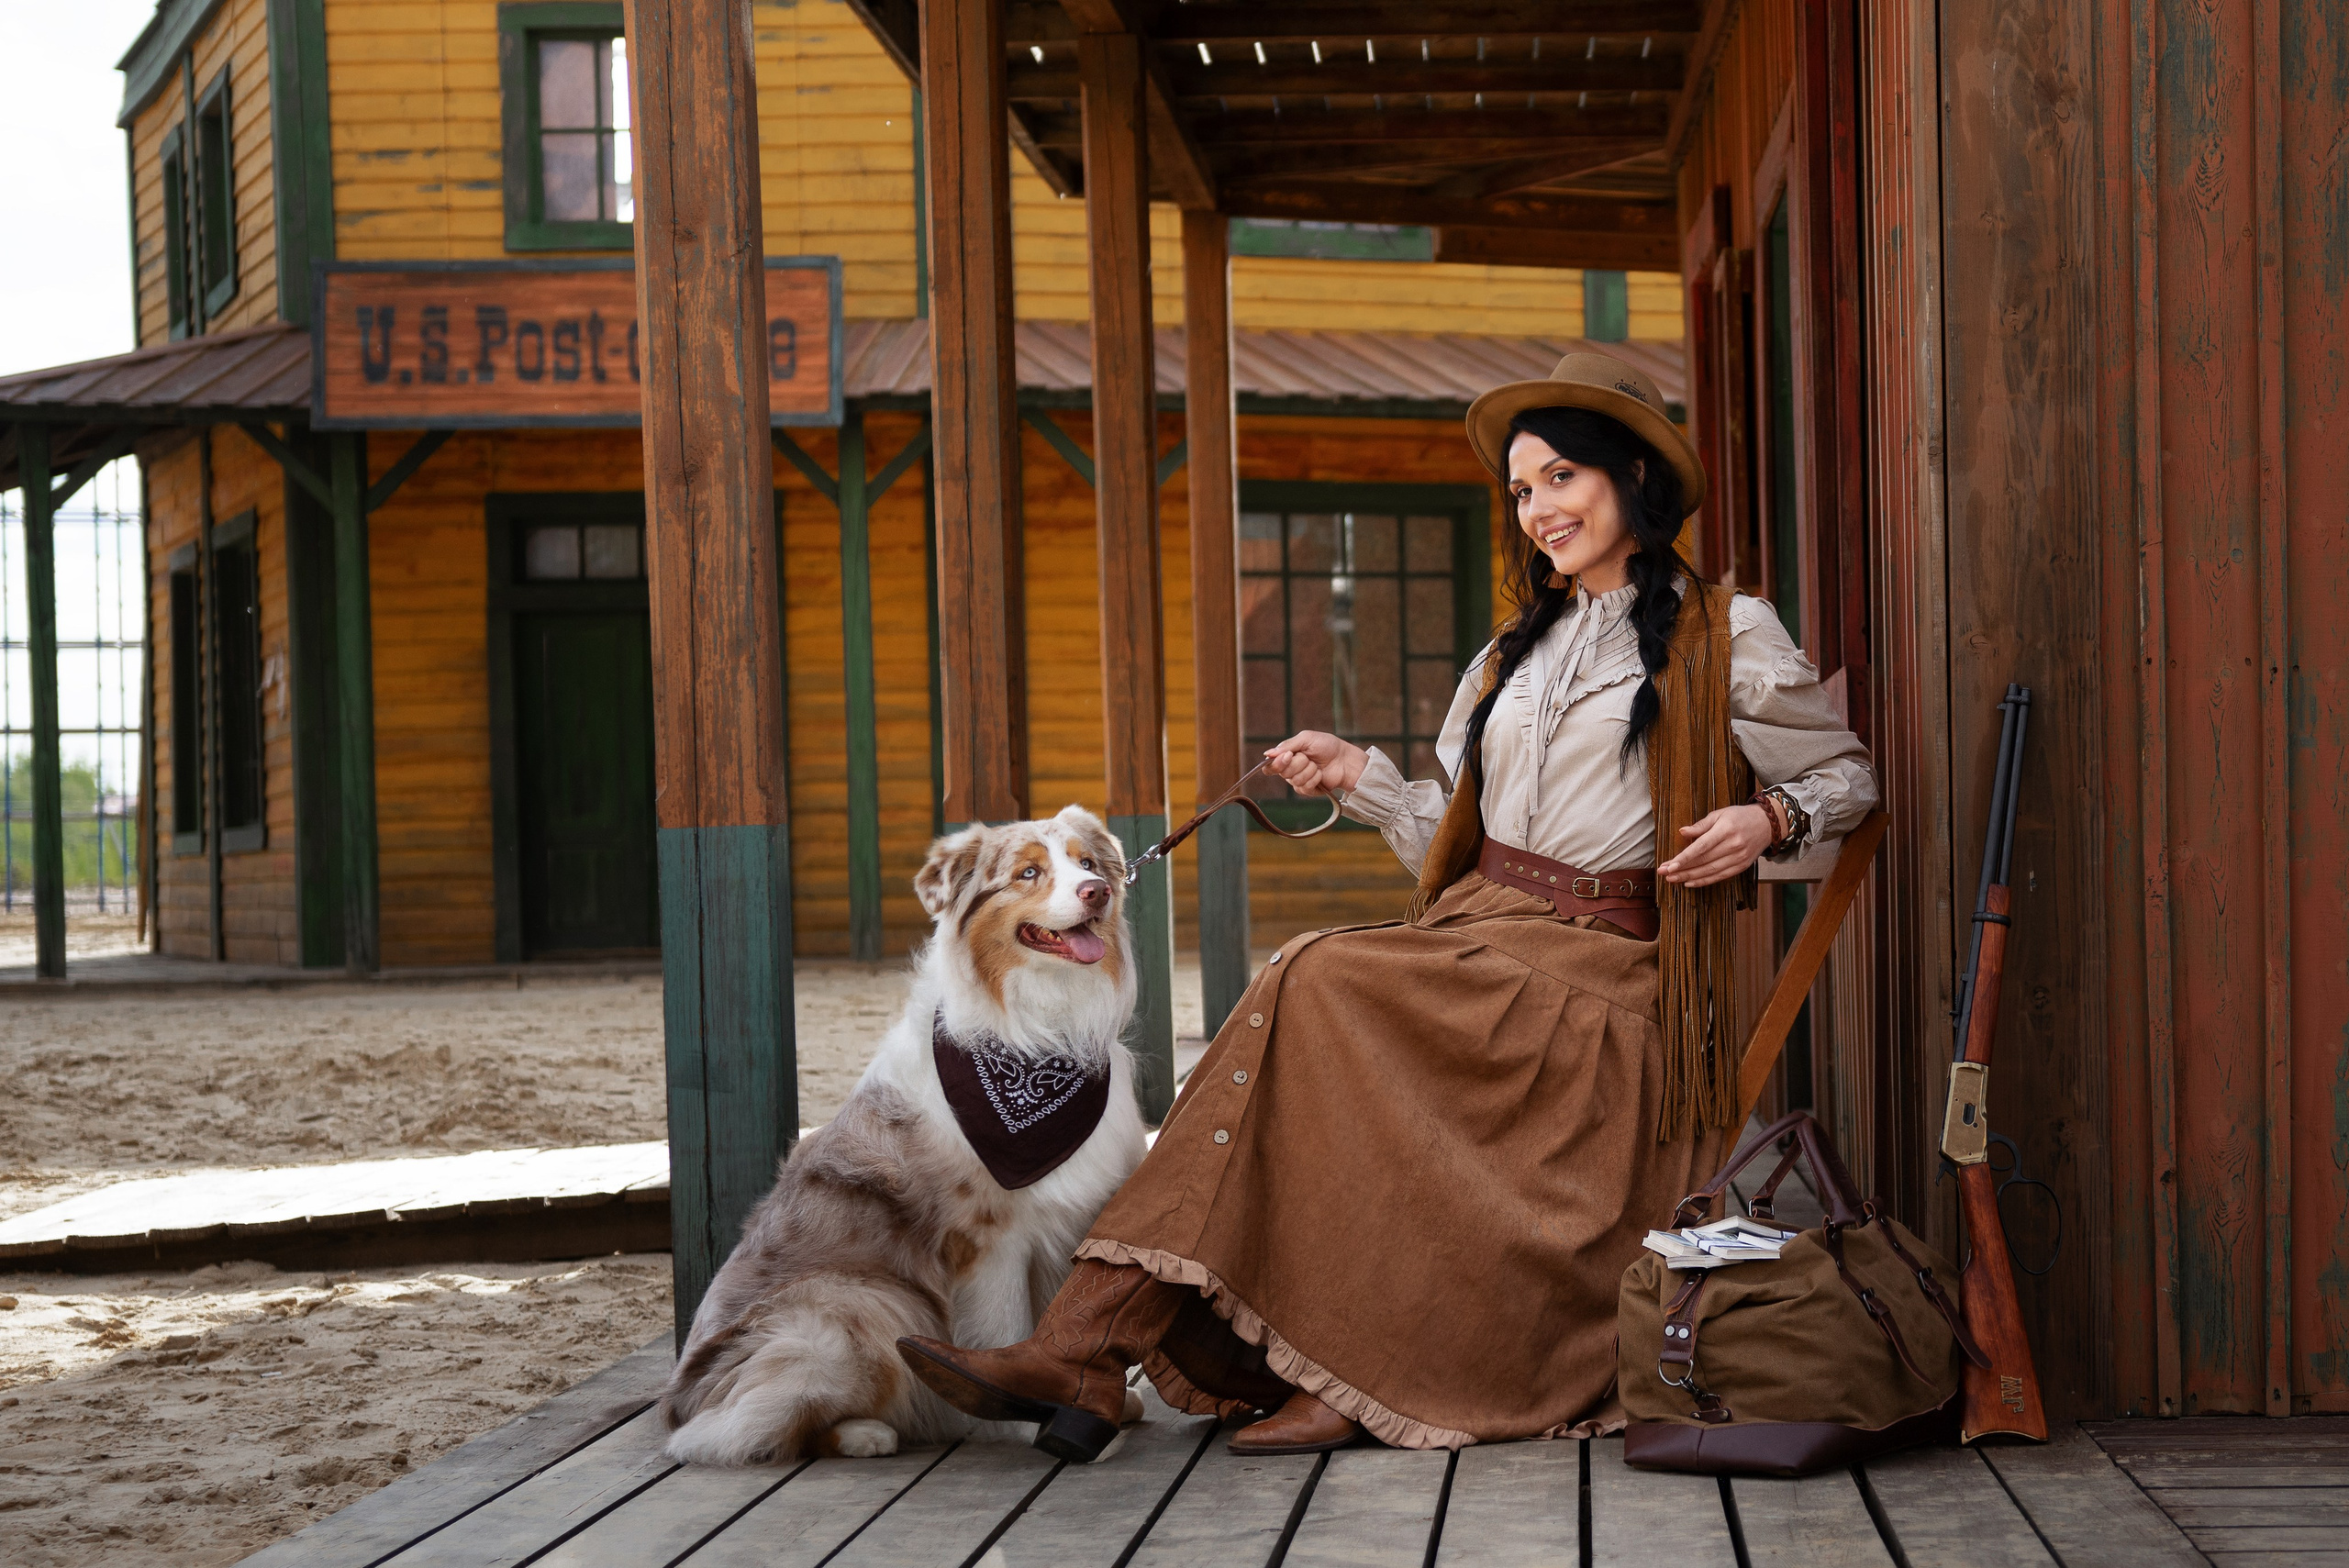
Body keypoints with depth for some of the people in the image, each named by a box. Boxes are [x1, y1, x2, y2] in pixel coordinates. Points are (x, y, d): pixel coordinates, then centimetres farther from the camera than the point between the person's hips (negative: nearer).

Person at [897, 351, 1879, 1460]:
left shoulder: (1725, 638, 8)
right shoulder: (1513, 654, 26)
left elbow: (1846, 774, 12)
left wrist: (1768, 818, -7)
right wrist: (1359, 777, 12)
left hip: (1603, 970, -5)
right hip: (1479, 933, 5)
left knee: (1324, 993, -28)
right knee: (1308, 990, -26)